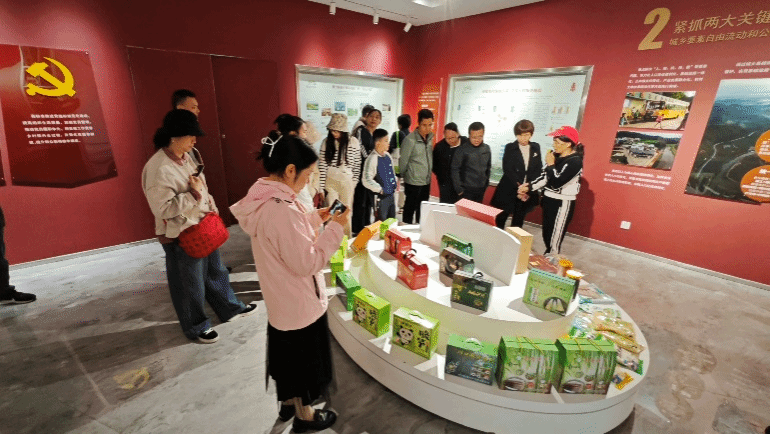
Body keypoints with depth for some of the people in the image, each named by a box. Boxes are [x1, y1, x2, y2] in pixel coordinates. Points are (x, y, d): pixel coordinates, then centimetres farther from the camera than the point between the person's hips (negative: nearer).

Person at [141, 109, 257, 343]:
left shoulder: (187, 156, 1)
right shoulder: (158, 169, -25)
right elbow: (163, 209, -25)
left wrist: (211, 207, 11)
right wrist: (193, 194, -27)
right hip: (180, 236, -8)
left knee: (215, 270, 23)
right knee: (190, 283, 12)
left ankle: (229, 308, 44)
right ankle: (196, 327, 35)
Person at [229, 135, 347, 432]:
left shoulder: (264, 199, -3)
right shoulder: (281, 210, -33)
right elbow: (307, 263, -28)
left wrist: (315, 218, 2)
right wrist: (335, 228, -22)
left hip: (280, 297, 9)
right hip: (300, 303, -9)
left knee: (286, 352, 28)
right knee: (304, 359, 16)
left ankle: (288, 402, 52)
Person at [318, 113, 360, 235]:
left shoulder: (353, 142, -4)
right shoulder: (326, 142, -3)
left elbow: (357, 164, 4)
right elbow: (322, 165, -4)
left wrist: (354, 182, 3)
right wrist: (321, 187, -7)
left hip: (347, 182, 0)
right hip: (331, 182, 0)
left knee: (346, 214, 8)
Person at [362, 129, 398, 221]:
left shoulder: (387, 156, 8)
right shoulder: (372, 159, -17)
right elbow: (366, 180, -21)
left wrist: (396, 182, 11)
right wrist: (379, 189, -17)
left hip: (391, 196, 8)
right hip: (381, 198, -8)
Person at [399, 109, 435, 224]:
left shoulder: (430, 137, 4)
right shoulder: (410, 140, -17)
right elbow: (403, 161, -10)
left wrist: (428, 174, 12)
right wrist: (405, 176, 2)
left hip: (426, 181, 7)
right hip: (413, 182, -7)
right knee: (410, 209, 6)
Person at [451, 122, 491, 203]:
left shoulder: (487, 148, 5)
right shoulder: (462, 150, -11)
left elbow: (488, 167, 15)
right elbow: (455, 170, -10)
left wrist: (486, 184, 14)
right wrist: (459, 189, -11)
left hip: (481, 190, 5)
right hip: (466, 190, -5)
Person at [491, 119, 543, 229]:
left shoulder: (536, 148, 8)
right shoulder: (510, 148, -1)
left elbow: (538, 170, 5)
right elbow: (508, 170, -8)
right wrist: (518, 187, -16)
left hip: (528, 192, 3)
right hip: (509, 191, -3)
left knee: (518, 221, 10)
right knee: (501, 219, 1)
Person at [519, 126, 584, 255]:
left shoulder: (575, 161, -17)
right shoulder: (555, 154, 2)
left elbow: (556, 182, -25)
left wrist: (550, 164, -14)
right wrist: (529, 186, -6)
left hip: (562, 203, -7)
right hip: (548, 199, 7)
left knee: (555, 238, 2)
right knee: (546, 234, 18)